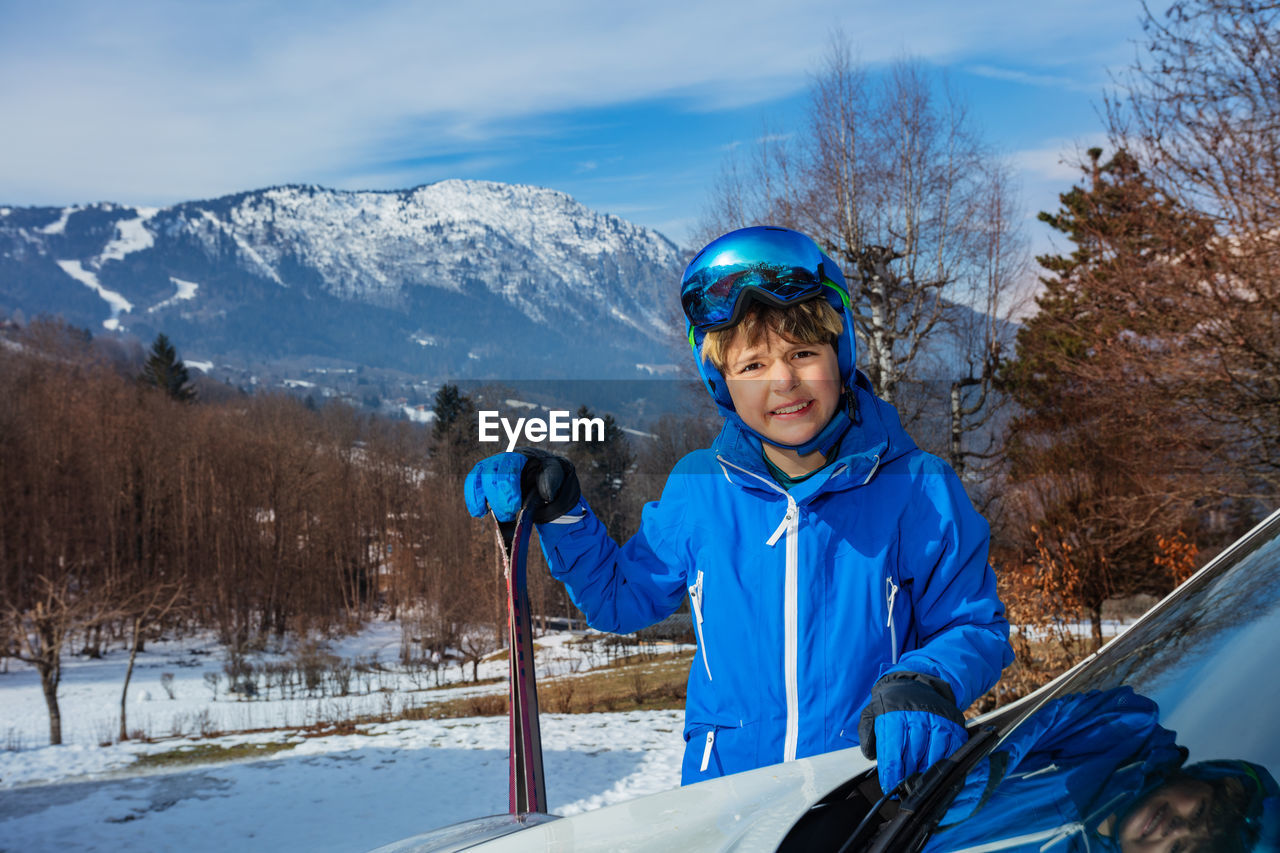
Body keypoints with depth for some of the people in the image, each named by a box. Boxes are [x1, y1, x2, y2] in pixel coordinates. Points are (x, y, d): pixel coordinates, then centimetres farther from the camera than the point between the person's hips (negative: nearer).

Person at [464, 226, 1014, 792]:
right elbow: (622, 598, 20)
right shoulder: (696, 491, 6)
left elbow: (976, 626, 6)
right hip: (726, 791, 0)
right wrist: (559, 513, 6)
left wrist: (924, 684, -16)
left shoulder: (920, 491, -1)